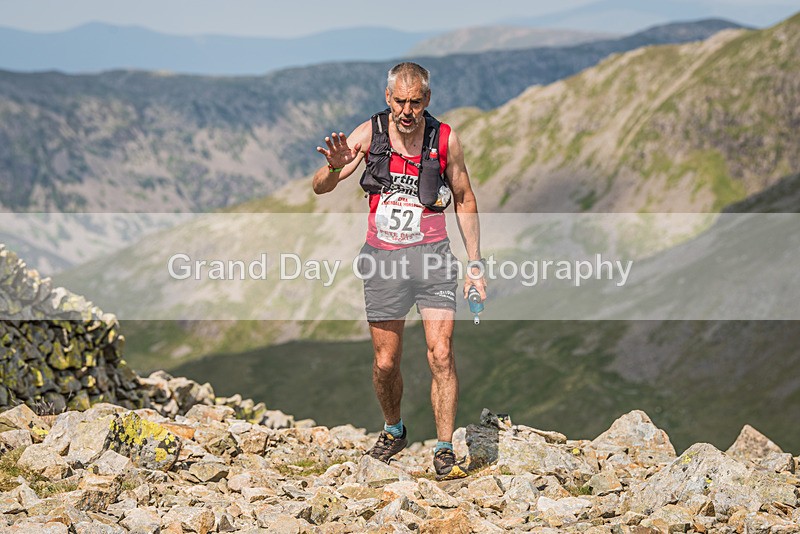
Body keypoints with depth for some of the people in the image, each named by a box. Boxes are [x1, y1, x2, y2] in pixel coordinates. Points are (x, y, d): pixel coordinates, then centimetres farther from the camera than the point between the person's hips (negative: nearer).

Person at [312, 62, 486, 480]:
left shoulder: (445, 139, -5)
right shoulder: (369, 133, -4)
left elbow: (464, 200, 7)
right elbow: (320, 187, -6)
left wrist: (475, 263, 4)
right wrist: (335, 167, -29)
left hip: (432, 256, -1)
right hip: (383, 258, 1)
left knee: (441, 355, -12)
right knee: (385, 362, 8)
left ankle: (444, 450, -3)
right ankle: (393, 431, 34)